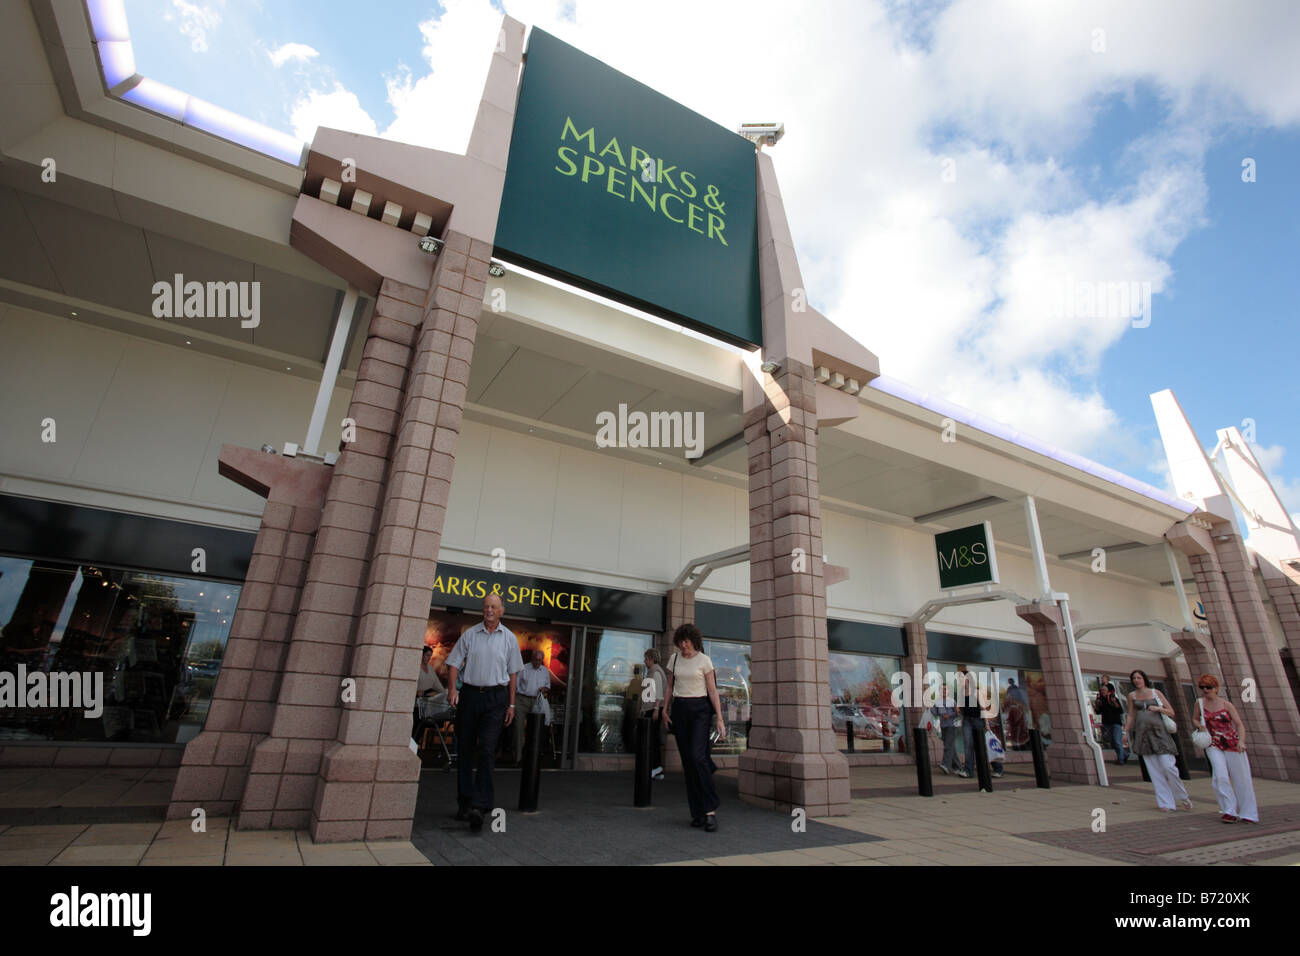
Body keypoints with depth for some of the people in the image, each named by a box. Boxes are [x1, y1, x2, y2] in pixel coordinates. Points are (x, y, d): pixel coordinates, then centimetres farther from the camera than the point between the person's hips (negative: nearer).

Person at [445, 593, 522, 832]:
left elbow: (513, 672, 10)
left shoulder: (509, 638, 6)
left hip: (496, 697, -1)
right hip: (469, 694, 1)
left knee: (487, 750, -11)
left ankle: (480, 805, -9)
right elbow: (454, 662, 4)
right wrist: (452, 689, -13)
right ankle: (464, 802, 23)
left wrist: (511, 704, 7)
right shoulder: (470, 634, 5)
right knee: (465, 750, 9)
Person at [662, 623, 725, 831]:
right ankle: (697, 812, 12)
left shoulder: (704, 660, -4)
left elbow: (713, 691, -4)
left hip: (699, 709, -4)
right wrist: (665, 710, 5)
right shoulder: (674, 659, 8)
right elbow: (669, 686, 14)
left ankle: (710, 810, -10)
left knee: (697, 757, -17)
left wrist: (719, 718, -10)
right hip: (679, 709, 4)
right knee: (687, 761, 4)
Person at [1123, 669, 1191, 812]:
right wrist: (1126, 732, 4)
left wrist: (1158, 708, -11)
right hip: (1142, 734, 2)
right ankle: (1166, 803, 5)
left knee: (1168, 766, -9)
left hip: (1158, 731, -2)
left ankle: (1183, 796, 16)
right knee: (1154, 770, 0)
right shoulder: (1132, 696, 9)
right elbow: (1131, 716, 11)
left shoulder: (1156, 692, 5)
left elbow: (1171, 712, 7)